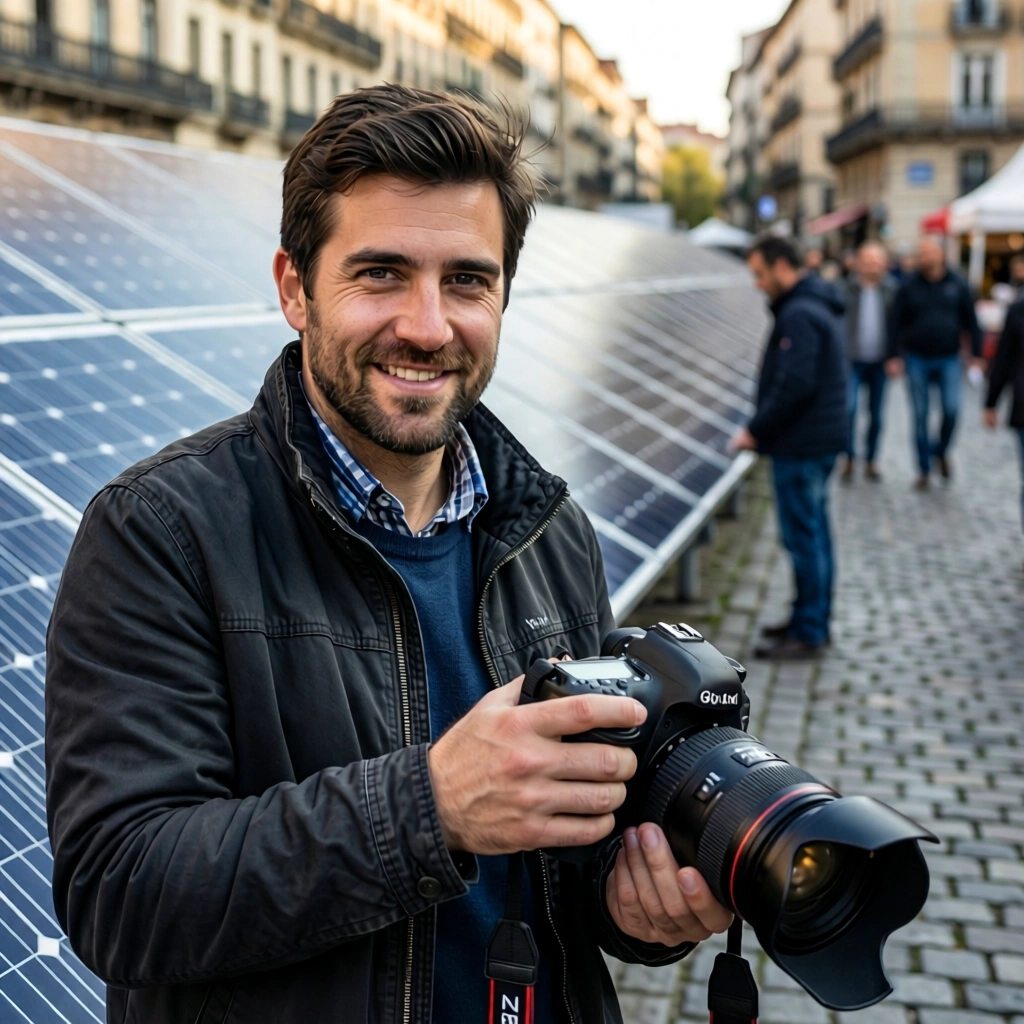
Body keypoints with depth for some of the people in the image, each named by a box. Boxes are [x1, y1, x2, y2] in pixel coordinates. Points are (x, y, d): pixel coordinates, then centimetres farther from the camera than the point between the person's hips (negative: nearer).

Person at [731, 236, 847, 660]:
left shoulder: (799, 315, -18)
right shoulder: (815, 306, 15)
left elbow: (795, 386, -25)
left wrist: (755, 430, -16)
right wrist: (762, 428, 13)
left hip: (801, 446, -11)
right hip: (818, 439, 11)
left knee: (803, 536, -5)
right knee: (814, 533, 16)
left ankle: (808, 634, 2)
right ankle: (812, 621, 26)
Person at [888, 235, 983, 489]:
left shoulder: (957, 285, 1)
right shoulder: (909, 287, -1)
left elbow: (970, 321, 6)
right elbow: (896, 323, 1)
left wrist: (977, 353, 3)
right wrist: (894, 356, -6)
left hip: (948, 359, 0)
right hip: (917, 360, 0)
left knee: (952, 409, -11)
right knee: (920, 415, 3)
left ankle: (941, 451, 17)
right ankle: (924, 469, 13)